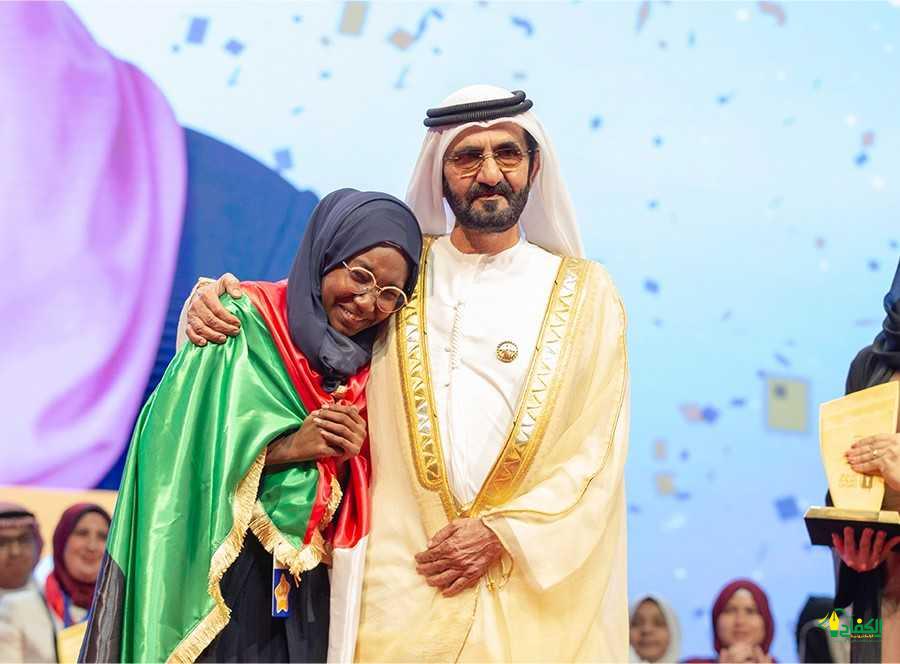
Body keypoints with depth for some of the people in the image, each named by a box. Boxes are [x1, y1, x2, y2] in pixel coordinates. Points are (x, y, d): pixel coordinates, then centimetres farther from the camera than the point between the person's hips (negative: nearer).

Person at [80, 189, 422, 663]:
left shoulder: (369, 364, 9)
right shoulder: (242, 327, -7)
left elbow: (362, 506, 11)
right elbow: (177, 452, -13)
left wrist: (354, 455, -9)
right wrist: (287, 447, -19)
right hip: (215, 588, -5)